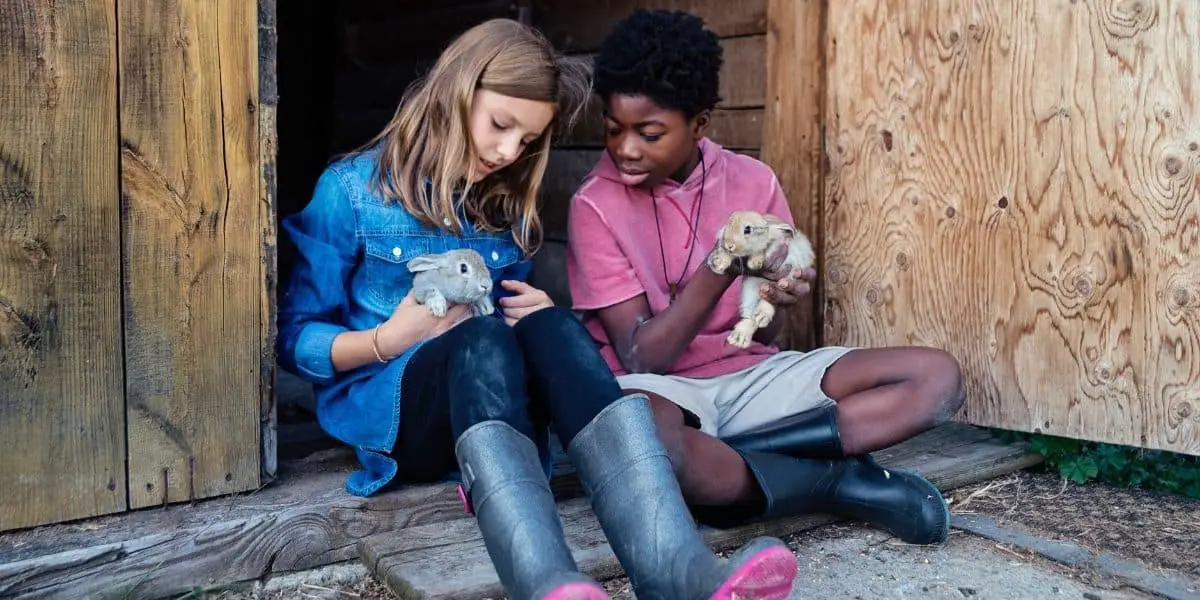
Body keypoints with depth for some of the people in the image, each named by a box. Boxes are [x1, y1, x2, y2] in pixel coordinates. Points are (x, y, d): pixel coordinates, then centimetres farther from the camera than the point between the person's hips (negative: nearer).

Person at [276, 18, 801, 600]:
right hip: (388, 404, -3)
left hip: (496, 402, 4)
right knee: (482, 340, -36)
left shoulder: (504, 208, 14)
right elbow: (294, 338, 0)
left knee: (549, 328, -30)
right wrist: (392, 337, -18)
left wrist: (539, 315, -2)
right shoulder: (351, 188, 0)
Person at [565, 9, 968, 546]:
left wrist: (773, 304, -21)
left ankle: (723, 461, -23)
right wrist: (721, 267, -26)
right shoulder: (595, 205, -9)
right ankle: (835, 481, -18)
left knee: (936, 376, -12)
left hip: (751, 376, 5)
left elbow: (762, 337, 4)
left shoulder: (753, 182, 0)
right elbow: (638, 357, -14)